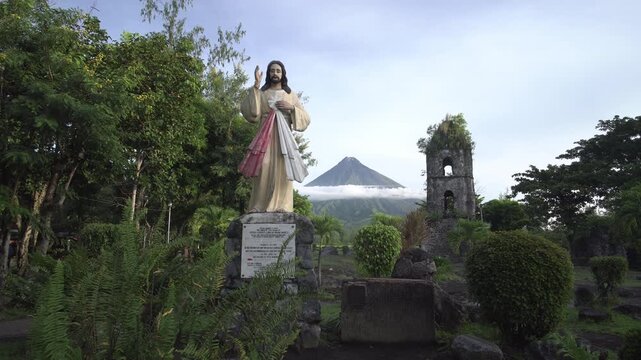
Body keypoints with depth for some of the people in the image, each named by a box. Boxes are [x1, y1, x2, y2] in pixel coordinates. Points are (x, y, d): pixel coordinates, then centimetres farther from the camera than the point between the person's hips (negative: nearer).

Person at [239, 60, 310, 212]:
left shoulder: (291, 95, 18)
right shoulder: (261, 93, 14)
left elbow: (305, 118, 13)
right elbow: (252, 113, -5)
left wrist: (292, 107, -4)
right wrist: (256, 86, -7)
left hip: (284, 138, 1)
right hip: (266, 138, -1)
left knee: (283, 171, -8)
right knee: (264, 170, -14)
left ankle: (282, 207, -7)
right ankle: (260, 208, -14)